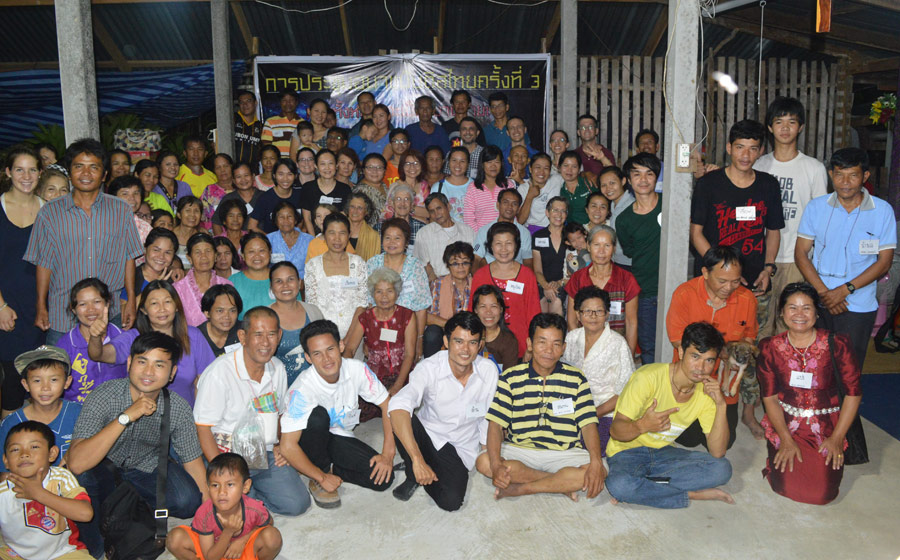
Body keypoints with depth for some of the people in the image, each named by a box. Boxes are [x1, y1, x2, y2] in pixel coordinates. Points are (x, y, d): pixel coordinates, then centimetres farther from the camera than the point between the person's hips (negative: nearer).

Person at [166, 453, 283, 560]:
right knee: (175, 538, -24)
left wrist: (243, 540, -20)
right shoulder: (204, 514, -28)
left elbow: (269, 523, -3)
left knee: (273, 536, -32)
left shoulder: (255, 509, -29)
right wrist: (228, 532, -37)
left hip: (246, 550, -1)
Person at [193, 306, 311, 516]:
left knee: (297, 504, -9)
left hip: (266, 454, 6)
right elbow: (203, 428, -15)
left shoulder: (277, 369, 5)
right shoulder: (219, 372, -17)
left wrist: (279, 445, 4)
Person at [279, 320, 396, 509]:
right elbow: (288, 446, -29)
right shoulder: (302, 389, -28)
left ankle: (329, 467, 4)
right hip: (311, 441, -3)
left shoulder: (357, 369, -18)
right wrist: (322, 477, -22)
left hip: (340, 438, 3)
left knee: (383, 478, -19)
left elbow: (388, 406, -9)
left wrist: (388, 454, -16)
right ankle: (317, 480, -14)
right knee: (318, 415, -37)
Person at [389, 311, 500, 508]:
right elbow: (398, 406, -39)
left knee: (451, 501, -25)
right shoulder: (429, 368, -22)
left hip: (460, 449, 2)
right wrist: (417, 460, -45)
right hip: (427, 435, -1)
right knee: (402, 419, -33)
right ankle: (413, 475, -5)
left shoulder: (489, 370, -11)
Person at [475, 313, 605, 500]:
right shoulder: (510, 378, 1)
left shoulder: (576, 379, 4)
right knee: (483, 462, -28)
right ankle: (562, 484, -19)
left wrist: (596, 462, -22)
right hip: (519, 450, 0)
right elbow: (496, 423, -6)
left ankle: (520, 488, -19)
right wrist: (496, 464, -23)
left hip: (564, 453, 0)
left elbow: (588, 425, -2)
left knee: (600, 472, -27)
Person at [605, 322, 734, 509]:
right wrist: (642, 426, -43)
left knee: (722, 469, -18)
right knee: (618, 485, -37)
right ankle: (692, 494, -18)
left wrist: (721, 405, -22)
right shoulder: (648, 378, -21)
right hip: (627, 451, -5)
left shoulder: (707, 392, -4)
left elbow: (717, 453, -10)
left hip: (664, 452, 5)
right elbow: (615, 430, -21)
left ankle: (643, 484, -18)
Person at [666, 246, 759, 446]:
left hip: (726, 384, 2)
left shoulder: (747, 299, -8)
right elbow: (678, 340, -15)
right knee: (689, 439, -2)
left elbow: (749, 337, 8)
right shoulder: (684, 294, -16)